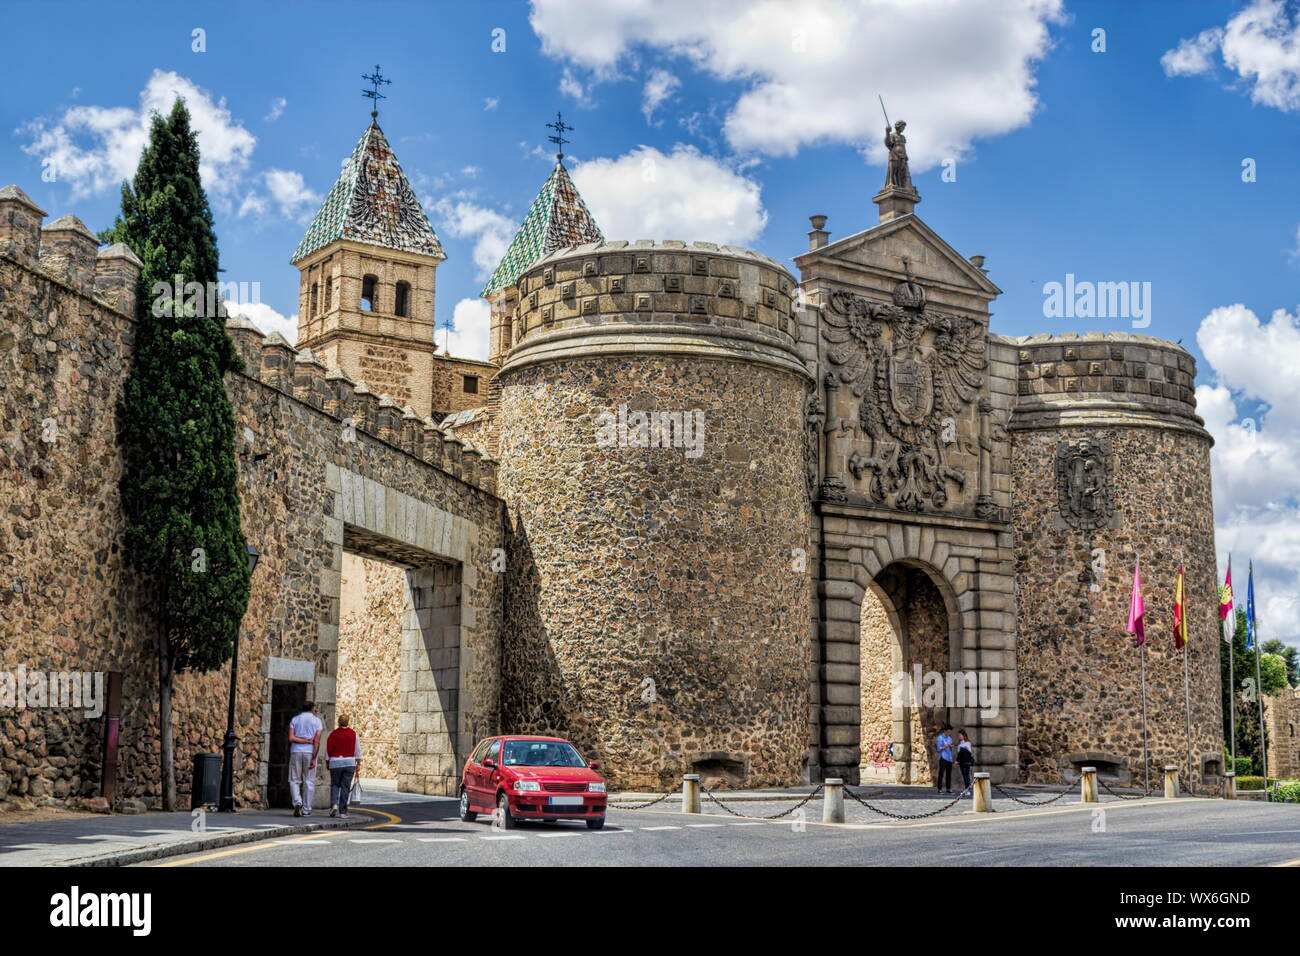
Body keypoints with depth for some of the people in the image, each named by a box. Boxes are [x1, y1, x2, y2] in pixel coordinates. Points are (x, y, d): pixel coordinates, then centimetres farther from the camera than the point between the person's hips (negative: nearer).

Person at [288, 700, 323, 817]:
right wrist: (314, 759, -10)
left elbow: (291, 738, -6)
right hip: (310, 753, -1)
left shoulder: (295, 720, 9)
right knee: (309, 782, 6)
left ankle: (297, 802, -17)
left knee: (294, 781, 7)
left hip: (296, 752, 1)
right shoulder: (317, 721, 4)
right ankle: (306, 809, 5)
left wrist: (307, 741, -5)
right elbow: (317, 741, -6)